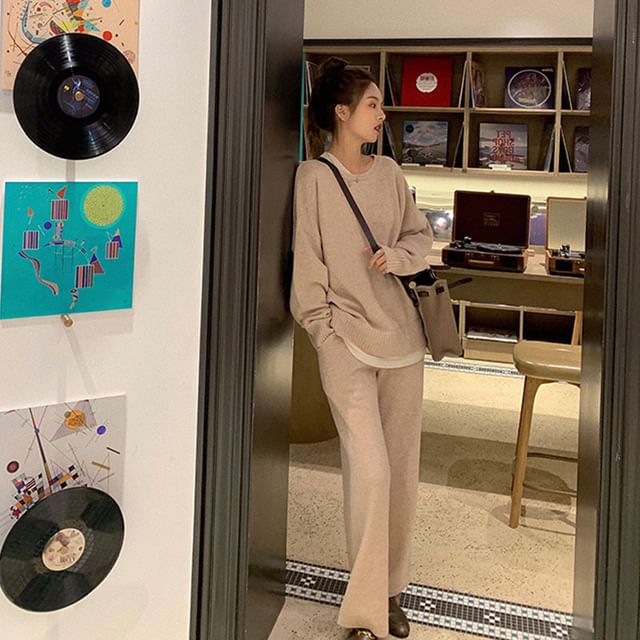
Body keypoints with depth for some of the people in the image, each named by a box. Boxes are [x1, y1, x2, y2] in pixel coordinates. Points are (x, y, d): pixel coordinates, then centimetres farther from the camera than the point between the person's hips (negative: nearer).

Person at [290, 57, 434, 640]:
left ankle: (391, 591, 25)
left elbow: (422, 236, 16)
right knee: (369, 470, -12)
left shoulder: (389, 172, 10)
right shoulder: (312, 177, -5)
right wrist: (327, 333, -10)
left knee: (402, 469, 9)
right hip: (346, 340, -5)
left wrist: (398, 256, -5)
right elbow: (307, 263, -6)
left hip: (402, 335, 5)